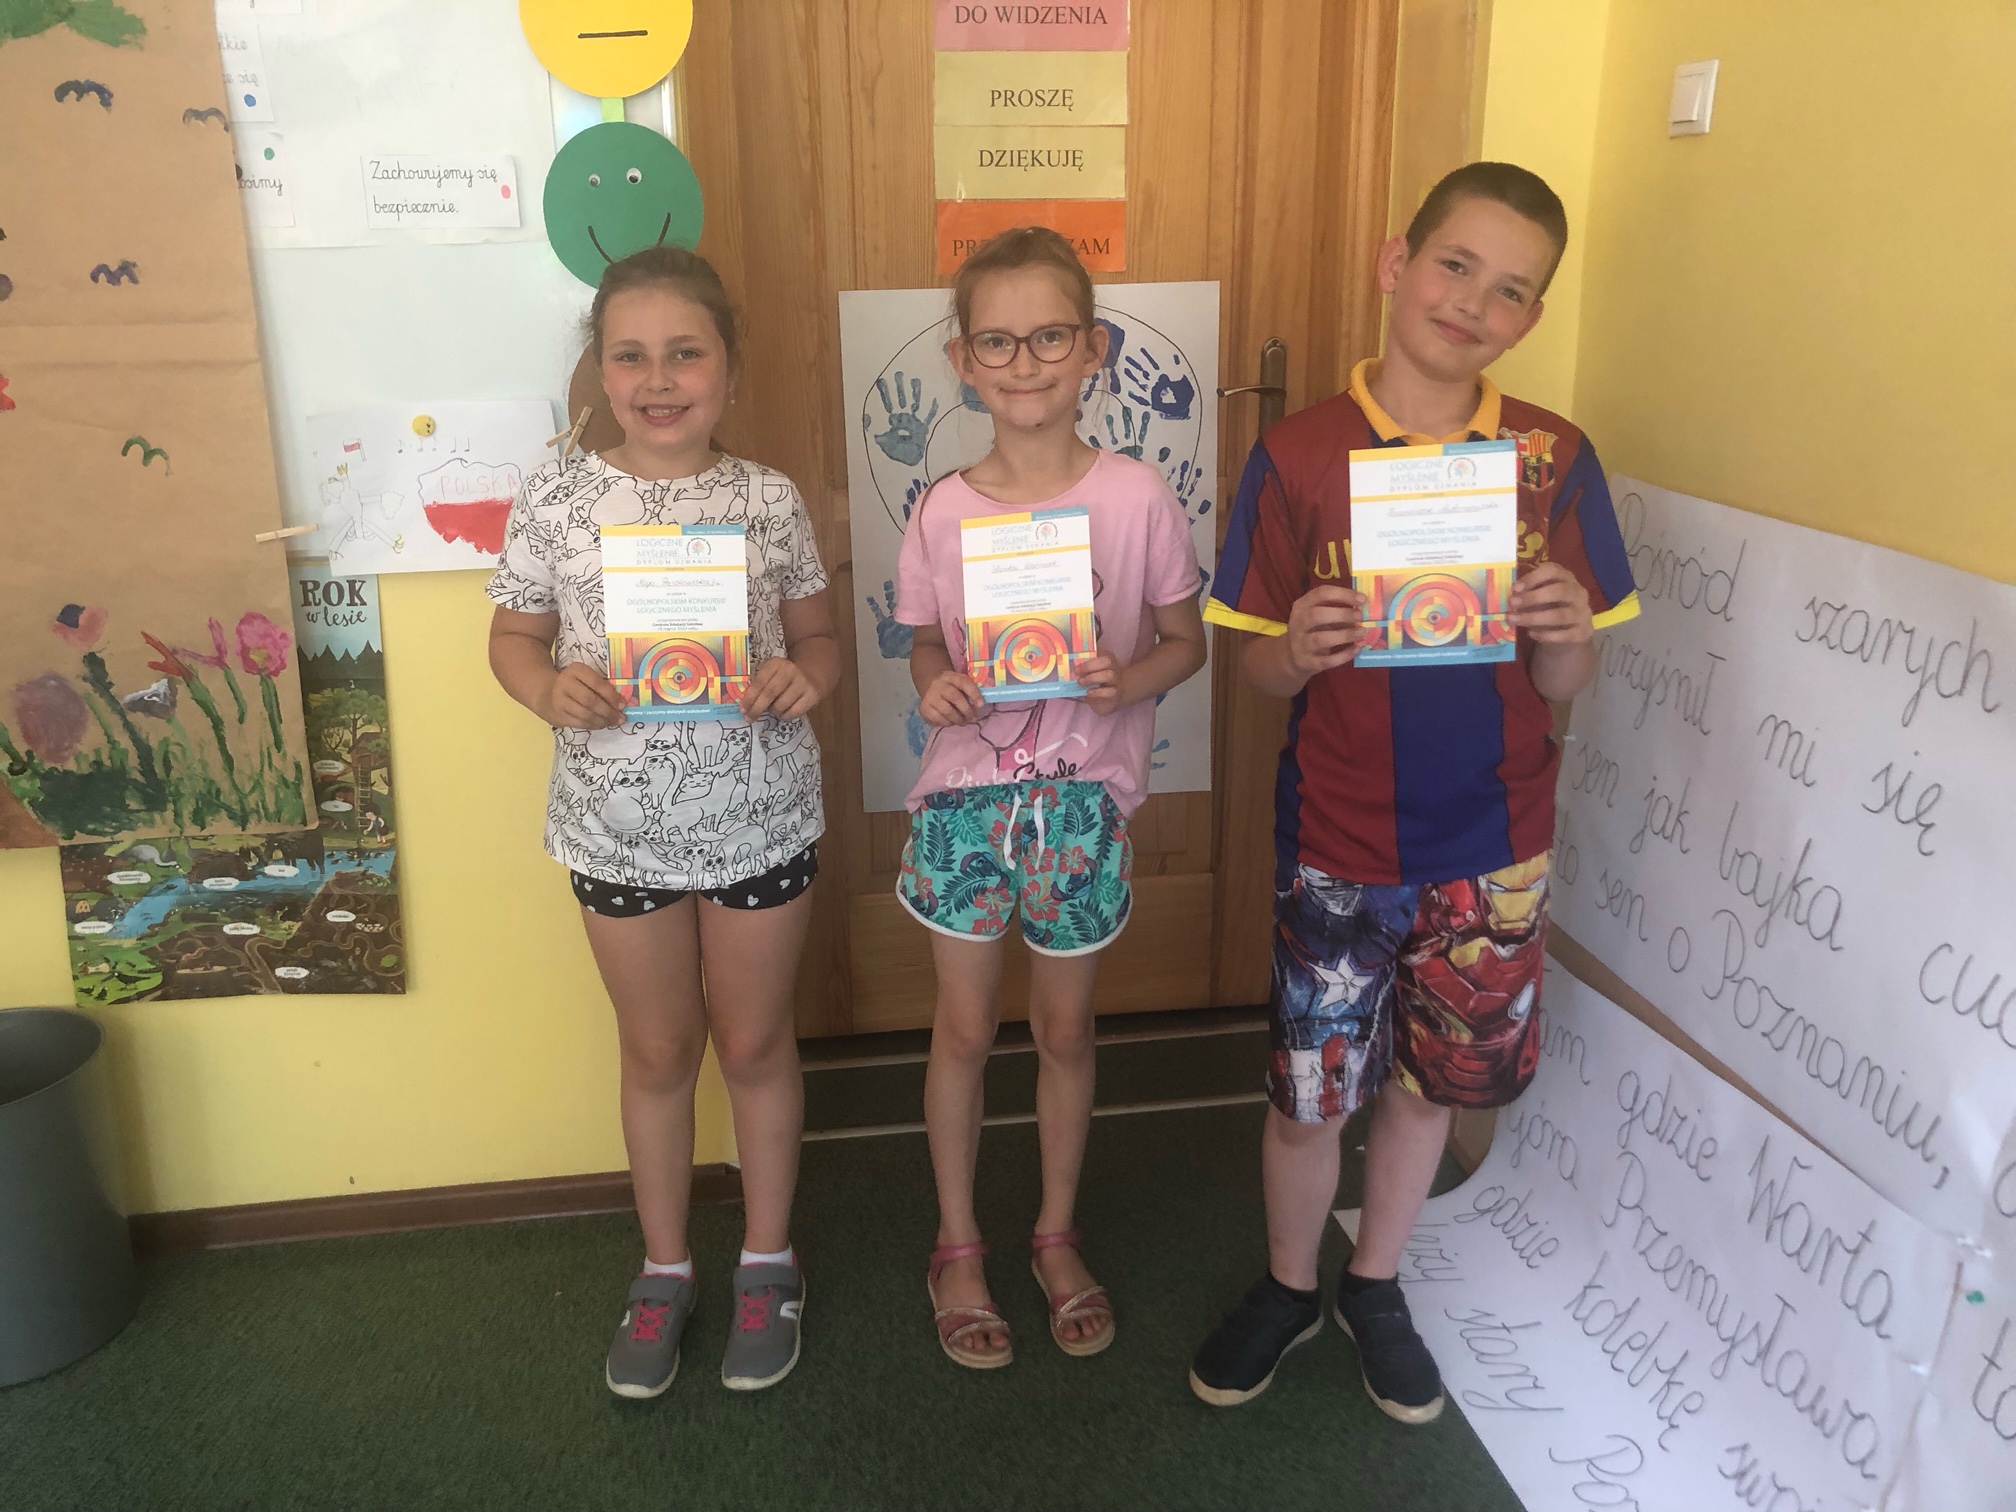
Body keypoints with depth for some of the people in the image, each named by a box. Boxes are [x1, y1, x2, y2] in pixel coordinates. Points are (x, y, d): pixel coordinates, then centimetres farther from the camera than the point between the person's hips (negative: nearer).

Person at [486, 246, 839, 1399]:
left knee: (755, 1041, 16)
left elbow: (819, 634, 4)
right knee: (658, 1050, 17)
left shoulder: (772, 500, -6)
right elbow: (515, 637, 3)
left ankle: (768, 1262, 37)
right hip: (619, 826, 1)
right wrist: (551, 691, -19)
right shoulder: (556, 500, -7)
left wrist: (804, 677, -19)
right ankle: (666, 1270, 38)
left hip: (760, 818, 0)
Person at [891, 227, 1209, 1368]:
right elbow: (928, 645, 6)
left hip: (1085, 798, 0)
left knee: (1067, 1029, 15)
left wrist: (1127, 681, -20)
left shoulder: (1138, 496, -10)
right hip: (968, 792, 1)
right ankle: (959, 1247, 34)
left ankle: (1058, 1236, 38)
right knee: (966, 1029, 13)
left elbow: (1186, 639, 0)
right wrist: (937, 690, -16)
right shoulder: (944, 513, -6)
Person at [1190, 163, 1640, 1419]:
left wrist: (1569, 633, -22)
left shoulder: (1554, 459, -4)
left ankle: (1375, 1287, 44)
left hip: (1493, 847, 2)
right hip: (1337, 844, -2)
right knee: (1309, 1092, 10)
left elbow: (1567, 686, 0)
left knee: (1431, 1081, 18)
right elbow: (1261, 669, -5)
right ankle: (1289, 1286, 40)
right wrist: (1302, 648, -26)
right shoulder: (1300, 456, -9)